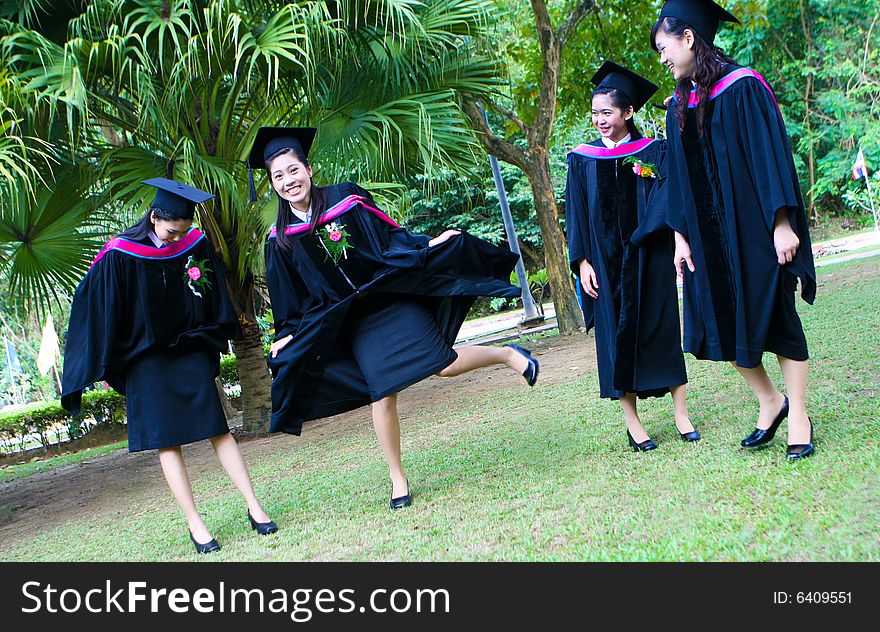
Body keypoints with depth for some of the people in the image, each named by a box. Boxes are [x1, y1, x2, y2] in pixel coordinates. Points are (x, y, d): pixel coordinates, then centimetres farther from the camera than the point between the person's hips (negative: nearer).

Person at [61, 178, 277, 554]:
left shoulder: (196, 245, -4)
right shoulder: (119, 256, -14)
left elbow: (214, 298, 10)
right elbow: (101, 308, -8)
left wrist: (212, 343, 13)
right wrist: (107, 365, -5)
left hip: (190, 353, 3)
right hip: (146, 361, -3)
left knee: (219, 431, 0)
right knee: (168, 442, -3)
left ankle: (253, 506, 3)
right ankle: (194, 524, 0)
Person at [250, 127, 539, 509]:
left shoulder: (346, 200, -9)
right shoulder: (281, 240, -2)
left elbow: (390, 238, -3)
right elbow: (290, 298, 9)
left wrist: (427, 246, -15)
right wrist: (289, 335, 6)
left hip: (392, 300, -2)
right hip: (353, 321, 2)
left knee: (444, 364, -14)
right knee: (382, 394, -6)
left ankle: (507, 354, 14)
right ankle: (397, 479, 9)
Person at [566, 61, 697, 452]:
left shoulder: (654, 152, 3)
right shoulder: (583, 159, 4)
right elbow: (575, 213, 4)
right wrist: (582, 261, -4)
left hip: (649, 259, 0)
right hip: (606, 262, 1)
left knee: (661, 329, 1)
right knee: (616, 336, 2)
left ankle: (681, 414, 8)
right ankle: (632, 423, 8)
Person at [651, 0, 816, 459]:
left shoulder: (742, 87, -10)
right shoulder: (680, 107, 10)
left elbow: (771, 154, -14)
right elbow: (678, 179, 12)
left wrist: (782, 222, -19)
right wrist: (680, 234, 6)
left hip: (754, 230, -6)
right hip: (709, 237, 6)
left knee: (775, 318, 0)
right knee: (723, 324, 5)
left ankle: (798, 415, 10)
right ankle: (770, 403, 22)